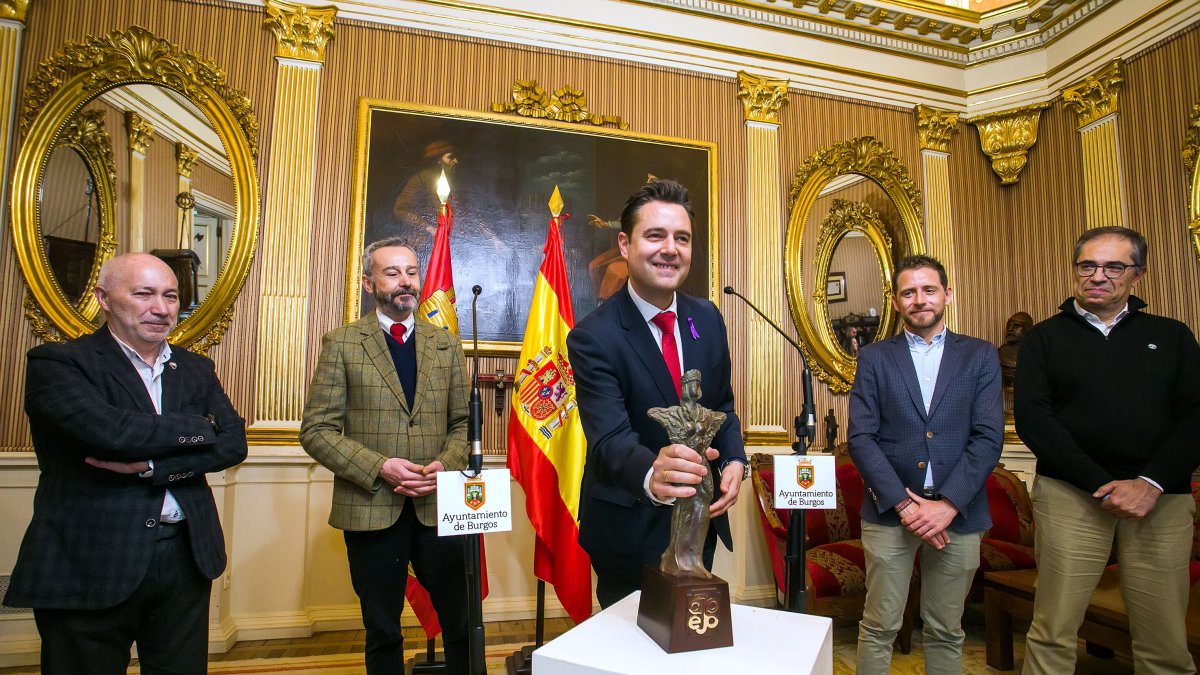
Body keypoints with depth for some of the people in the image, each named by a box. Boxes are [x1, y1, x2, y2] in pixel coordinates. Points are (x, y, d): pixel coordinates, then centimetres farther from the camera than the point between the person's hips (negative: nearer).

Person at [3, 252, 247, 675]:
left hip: (187, 558, 4)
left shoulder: (196, 369, 9)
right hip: (90, 564, -4)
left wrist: (150, 464, -16)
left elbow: (233, 443, -3)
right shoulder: (57, 363, -5)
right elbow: (110, 431, -23)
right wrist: (199, 428, -10)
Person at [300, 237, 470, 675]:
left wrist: (445, 465, -10)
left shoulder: (446, 344, 8)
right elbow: (316, 430, -3)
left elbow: (464, 422, 8)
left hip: (438, 506, 2)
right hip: (371, 509, -1)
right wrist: (379, 467, -15)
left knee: (462, 626, 9)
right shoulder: (341, 343, 1)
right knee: (383, 634, 16)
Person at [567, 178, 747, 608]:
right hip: (632, 529, -5)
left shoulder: (707, 318, -3)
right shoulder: (594, 337, -22)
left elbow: (721, 404, 7)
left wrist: (734, 461, -11)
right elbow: (608, 439, -32)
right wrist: (652, 475, -53)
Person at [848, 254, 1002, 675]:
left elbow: (988, 438, -2)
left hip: (957, 513, 1)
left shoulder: (980, 356, 7)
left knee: (946, 632, 14)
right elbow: (860, 437, -3)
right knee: (879, 628, 5)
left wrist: (947, 504, -12)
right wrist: (903, 503, -12)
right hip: (889, 511, -1)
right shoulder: (874, 357, 4)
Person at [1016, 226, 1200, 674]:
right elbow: (1032, 418, -3)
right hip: (1070, 494, -2)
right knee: (1053, 635, -1)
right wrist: (1103, 484, -11)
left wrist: (1152, 483, -11)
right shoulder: (1045, 337, 7)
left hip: (1161, 498, 2)